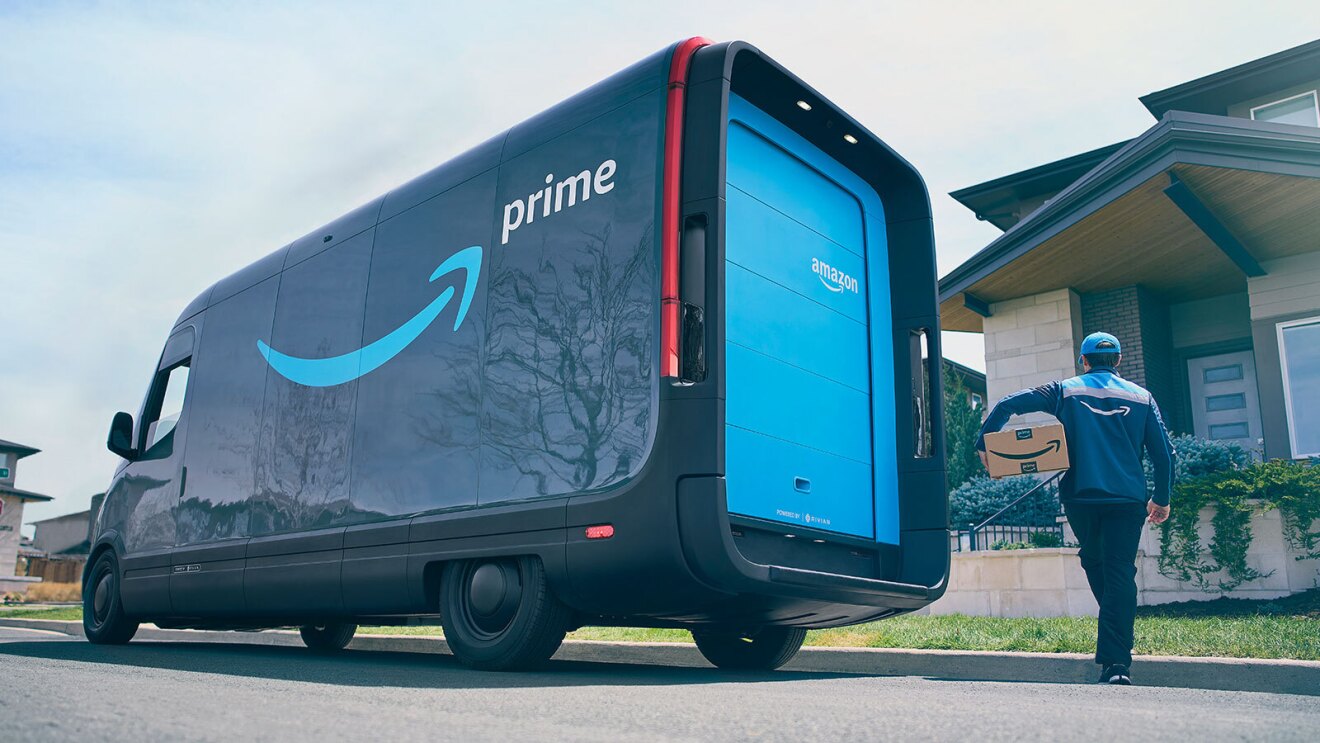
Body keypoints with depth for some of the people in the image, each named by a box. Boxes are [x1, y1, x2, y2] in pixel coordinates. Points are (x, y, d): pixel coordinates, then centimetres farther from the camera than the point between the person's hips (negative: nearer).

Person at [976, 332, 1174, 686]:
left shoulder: (1066, 391, 8)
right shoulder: (1141, 397, 11)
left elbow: (1007, 404, -1)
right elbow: (1163, 452, 9)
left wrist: (984, 443, 6)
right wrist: (1162, 498, 19)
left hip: (1080, 496, 0)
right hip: (1127, 498, 0)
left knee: (1094, 562, 22)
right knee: (1120, 572, -2)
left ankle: (1115, 638, 24)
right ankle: (1116, 662, -11)